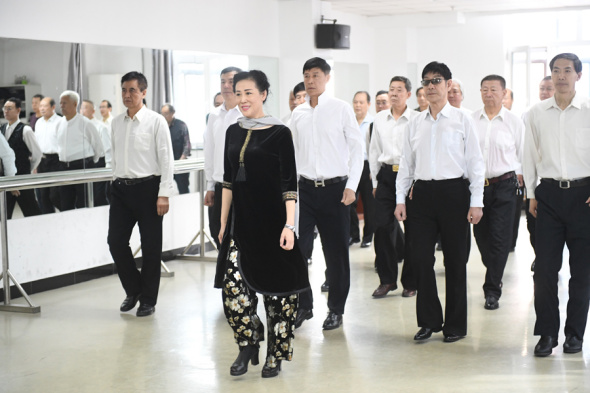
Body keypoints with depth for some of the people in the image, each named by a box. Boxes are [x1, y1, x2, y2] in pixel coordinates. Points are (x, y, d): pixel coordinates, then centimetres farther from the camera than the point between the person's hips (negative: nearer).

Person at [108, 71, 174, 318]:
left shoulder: (156, 121, -6)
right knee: (116, 241, 2)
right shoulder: (117, 122, 10)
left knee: (151, 246, 3)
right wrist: (116, 181, 13)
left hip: (147, 187, -5)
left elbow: (166, 159, -8)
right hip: (121, 188, 5)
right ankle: (133, 290, 23)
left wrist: (164, 194, -13)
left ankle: (148, 299, 17)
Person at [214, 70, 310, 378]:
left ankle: (275, 356, 18)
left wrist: (289, 225, -16)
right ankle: (248, 346, 17)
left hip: (271, 220, -4)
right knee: (233, 285, -4)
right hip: (241, 220, 5)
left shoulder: (279, 133, -6)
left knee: (276, 287, 4)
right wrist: (223, 222, 13)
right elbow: (228, 180, 14)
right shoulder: (233, 132, 9)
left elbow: (289, 183, -9)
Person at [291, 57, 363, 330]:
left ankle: (335, 310, 19)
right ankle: (303, 305, 14)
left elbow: (357, 148, -3)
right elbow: (294, 152, 13)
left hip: (334, 188, -3)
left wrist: (351, 186, -10)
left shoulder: (341, 109, -2)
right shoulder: (298, 113, 9)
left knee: (336, 253, 5)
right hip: (305, 188, 3)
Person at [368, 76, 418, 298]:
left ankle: (410, 282, 13)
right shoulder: (379, 119, 11)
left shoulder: (417, 119, -2)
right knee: (383, 226, -2)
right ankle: (387, 279, 11)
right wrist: (375, 181, 11)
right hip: (386, 174, 3)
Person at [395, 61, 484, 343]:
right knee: (419, 258, 0)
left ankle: (455, 324, 16)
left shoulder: (462, 120, 1)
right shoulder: (415, 123, 11)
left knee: (455, 261, 3)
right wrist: (401, 199, 7)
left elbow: (475, 162, 0)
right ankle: (429, 320, 16)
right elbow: (406, 163, 14)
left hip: (454, 192, -3)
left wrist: (476, 201, -5)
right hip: (421, 193, 3)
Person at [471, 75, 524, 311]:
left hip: (504, 185, -2)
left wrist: (520, 180, 2)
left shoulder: (514, 121, 1)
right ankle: (495, 276, 35)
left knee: (500, 238, -6)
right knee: (481, 235, 10)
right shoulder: (470, 120, 5)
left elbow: (523, 156, 6)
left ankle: (492, 290, 0)